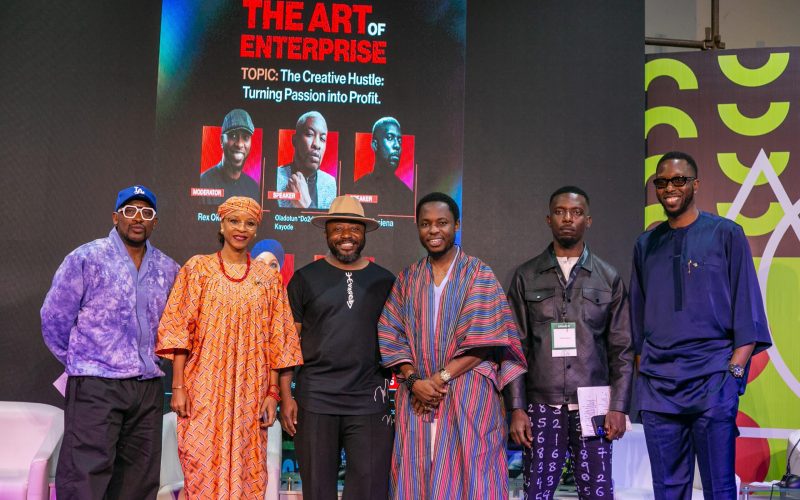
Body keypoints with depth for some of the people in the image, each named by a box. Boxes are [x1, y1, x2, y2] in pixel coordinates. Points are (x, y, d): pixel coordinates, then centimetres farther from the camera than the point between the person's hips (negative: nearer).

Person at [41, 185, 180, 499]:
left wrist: (148, 363, 14)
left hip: (148, 389, 5)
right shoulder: (86, 259, -3)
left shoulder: (168, 269, 9)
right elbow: (54, 320, 0)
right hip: (96, 387, -4)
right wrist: (80, 364, 7)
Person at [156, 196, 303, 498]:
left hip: (250, 393, 2)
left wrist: (272, 393, 1)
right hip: (205, 388, -2)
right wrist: (178, 386, -7)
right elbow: (179, 329, -1)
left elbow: (276, 341, 7)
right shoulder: (198, 268, 3)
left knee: (246, 470, 5)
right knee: (203, 468, -3)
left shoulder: (268, 277, 8)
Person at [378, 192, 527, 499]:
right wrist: (414, 380, -9)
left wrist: (441, 377, -12)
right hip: (417, 397, 3)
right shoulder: (407, 279, 12)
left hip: (468, 395, -3)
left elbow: (484, 339, -7)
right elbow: (393, 337, 6)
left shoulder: (478, 275, 1)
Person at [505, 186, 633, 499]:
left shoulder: (608, 278, 7)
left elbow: (622, 350, 6)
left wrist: (618, 407, -2)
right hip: (541, 407, 0)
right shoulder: (526, 277, 5)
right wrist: (516, 408, -3)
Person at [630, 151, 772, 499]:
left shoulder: (725, 234, 2)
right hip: (657, 383, 4)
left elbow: (747, 306, -1)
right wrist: (641, 368, 13)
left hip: (712, 379, -3)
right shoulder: (646, 244, 13)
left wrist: (735, 369, -9)